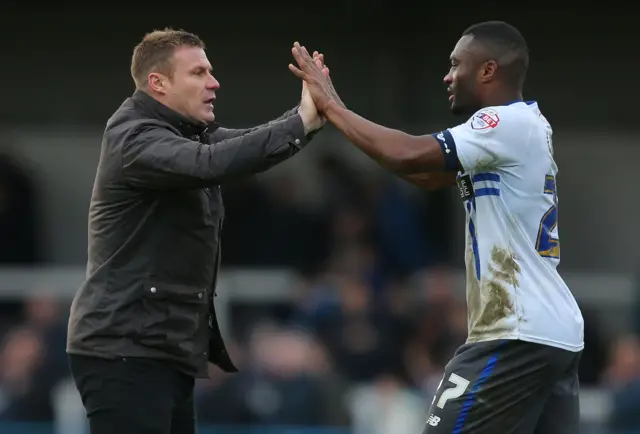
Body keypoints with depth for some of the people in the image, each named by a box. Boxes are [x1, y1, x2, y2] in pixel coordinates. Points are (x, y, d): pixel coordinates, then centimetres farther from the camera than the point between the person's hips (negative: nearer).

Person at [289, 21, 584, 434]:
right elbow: (429, 175, 22)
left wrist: (331, 106, -10)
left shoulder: (508, 124, -13)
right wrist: (337, 110, 16)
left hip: (518, 337, -10)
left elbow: (409, 156, -22)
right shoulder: (523, 126, 18)